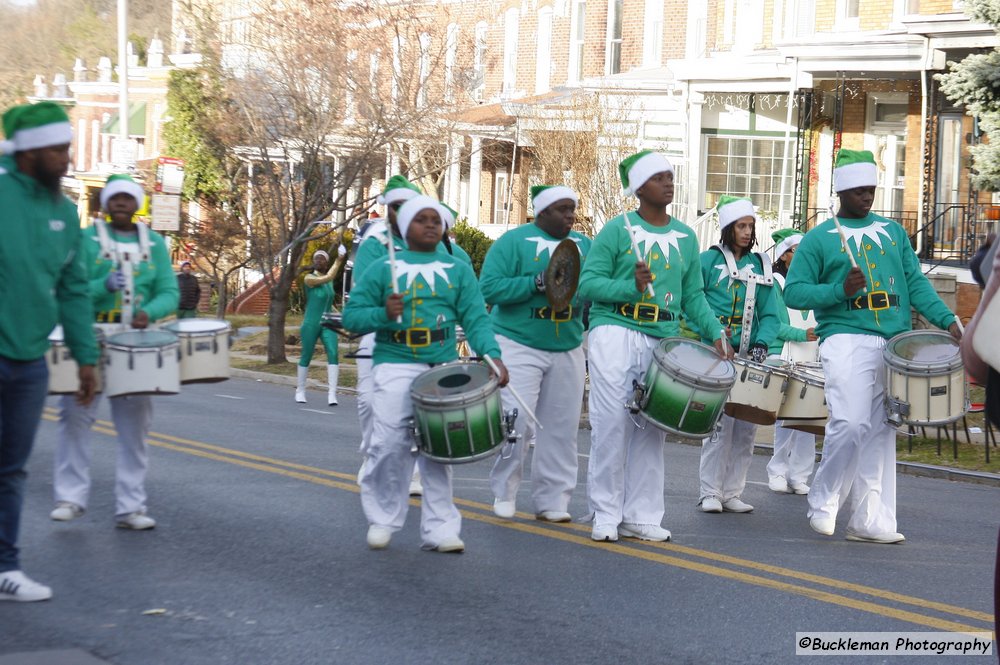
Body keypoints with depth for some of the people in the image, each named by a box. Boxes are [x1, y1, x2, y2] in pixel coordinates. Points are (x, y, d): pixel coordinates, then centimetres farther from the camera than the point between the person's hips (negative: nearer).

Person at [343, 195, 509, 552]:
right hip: (395, 365, -2)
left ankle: (440, 528, 9)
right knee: (391, 443, -11)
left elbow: (475, 319, 2)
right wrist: (383, 314, -17)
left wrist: (492, 355, -15)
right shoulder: (383, 269, 7)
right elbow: (351, 315, 3)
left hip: (443, 367, 2)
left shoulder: (458, 270, 12)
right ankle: (383, 519, 7)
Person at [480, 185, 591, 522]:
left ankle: (552, 500, 14)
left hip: (568, 351, 5)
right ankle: (504, 493, 9)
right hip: (520, 345, -5)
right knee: (514, 421, -8)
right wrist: (537, 283, -22)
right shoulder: (515, 241, -5)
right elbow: (489, 287, -13)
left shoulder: (583, 244, 12)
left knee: (561, 428, 5)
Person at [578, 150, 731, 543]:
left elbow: (693, 296, 16)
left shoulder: (686, 237, 14)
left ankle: (641, 516, 13)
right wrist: (630, 286, -21)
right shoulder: (618, 230, -2)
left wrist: (716, 332, 3)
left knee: (651, 429, 6)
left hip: (662, 341, 5)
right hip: (615, 334, -5)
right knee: (611, 424, -5)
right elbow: (587, 284, -6)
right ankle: (606, 515, 4)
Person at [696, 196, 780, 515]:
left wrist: (762, 344, -8)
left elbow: (769, 314, 10)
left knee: (746, 428, 4)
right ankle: (711, 493, -2)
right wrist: (713, 334, -16)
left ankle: (733, 493, 12)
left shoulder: (760, 264, 13)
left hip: (749, 357, 4)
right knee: (720, 423, -10)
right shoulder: (709, 260, 2)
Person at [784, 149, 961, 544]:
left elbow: (916, 283, 13)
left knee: (881, 432, 4)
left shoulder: (893, 232, 17)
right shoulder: (819, 239, 3)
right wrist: (840, 290, -15)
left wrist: (947, 320, -1)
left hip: (896, 344, 5)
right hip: (847, 340, -5)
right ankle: (823, 503, 3)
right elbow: (793, 292, -1)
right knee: (851, 423, -17)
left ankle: (871, 521, 7)